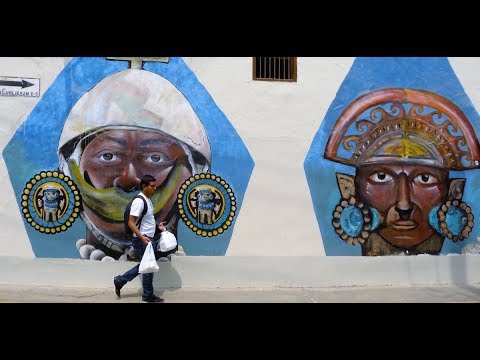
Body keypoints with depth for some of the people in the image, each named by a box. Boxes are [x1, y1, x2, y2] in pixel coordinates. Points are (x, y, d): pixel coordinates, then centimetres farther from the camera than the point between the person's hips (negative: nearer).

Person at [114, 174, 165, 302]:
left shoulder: (148, 199, 10)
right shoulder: (139, 201, -21)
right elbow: (131, 223, -23)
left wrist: (157, 225, 11)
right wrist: (142, 237, -30)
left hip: (148, 239, 10)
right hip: (142, 240, -10)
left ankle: (120, 280, 28)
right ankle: (148, 295, 18)